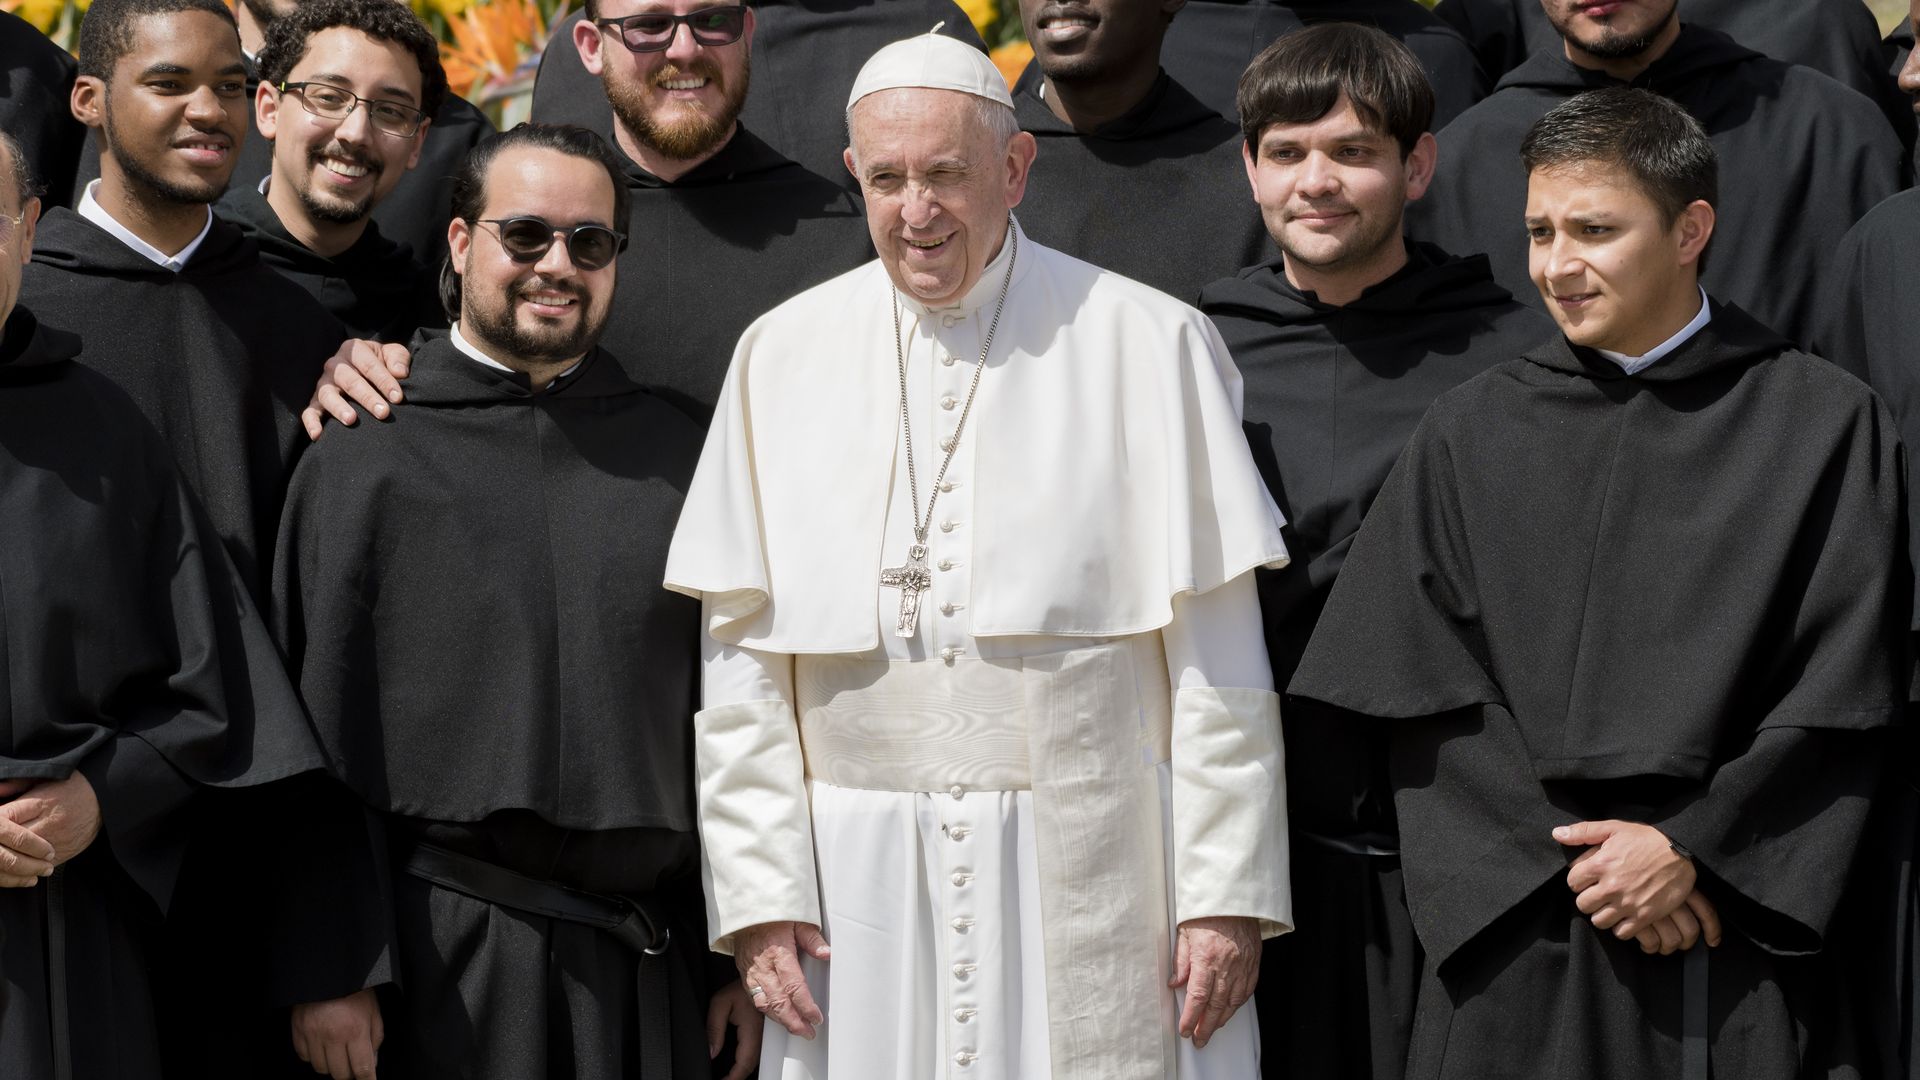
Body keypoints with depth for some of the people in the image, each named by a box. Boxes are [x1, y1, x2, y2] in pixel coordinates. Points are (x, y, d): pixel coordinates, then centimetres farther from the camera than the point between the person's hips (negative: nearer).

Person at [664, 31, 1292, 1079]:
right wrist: (758, 893, -2)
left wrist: (1229, 893, -6)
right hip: (863, 887, 2)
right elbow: (740, 660, 5)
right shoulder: (781, 355, 6)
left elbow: (1217, 657, -2)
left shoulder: (1147, 344, -1)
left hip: (1093, 875, -2)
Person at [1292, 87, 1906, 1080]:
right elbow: (1429, 696, 2)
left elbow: (1842, 694, -3)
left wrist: (1692, 848, -11)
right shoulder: (1470, 432, 6)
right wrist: (1565, 855, -9)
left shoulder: (1827, 426, 1)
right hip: (1515, 929, 2)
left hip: (1735, 921, -1)